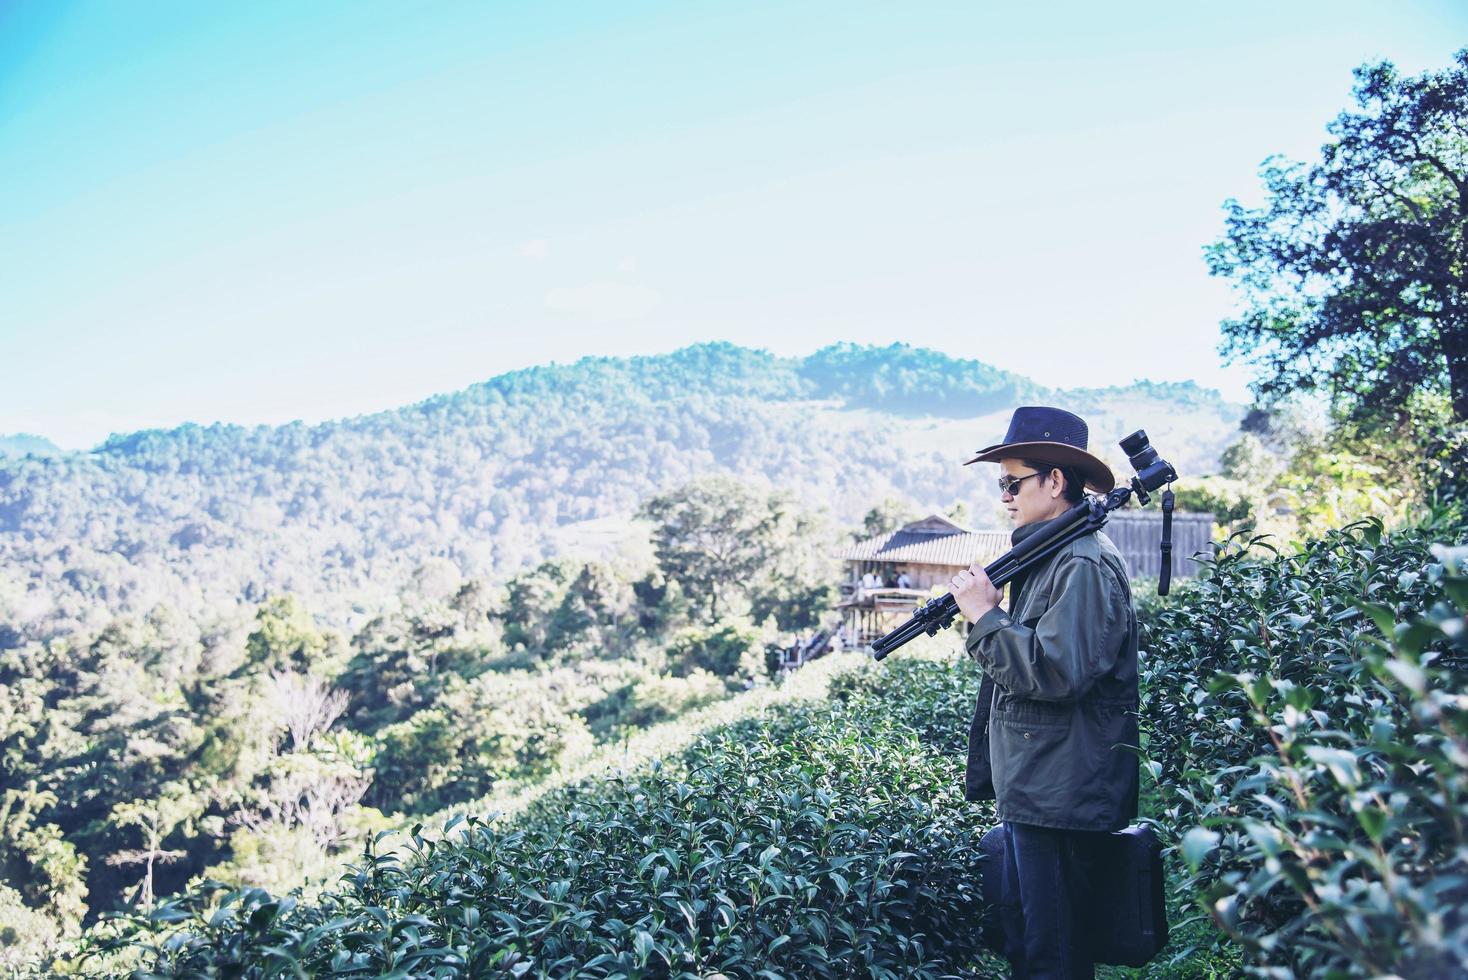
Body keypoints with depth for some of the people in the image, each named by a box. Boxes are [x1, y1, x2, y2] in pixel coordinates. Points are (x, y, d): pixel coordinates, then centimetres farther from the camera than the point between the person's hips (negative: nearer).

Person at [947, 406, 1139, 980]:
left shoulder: (1084, 565, -18)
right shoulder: (1045, 557, 14)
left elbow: (1056, 673, -27)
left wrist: (986, 616, -19)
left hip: (1061, 801, -10)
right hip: (1031, 796, 10)